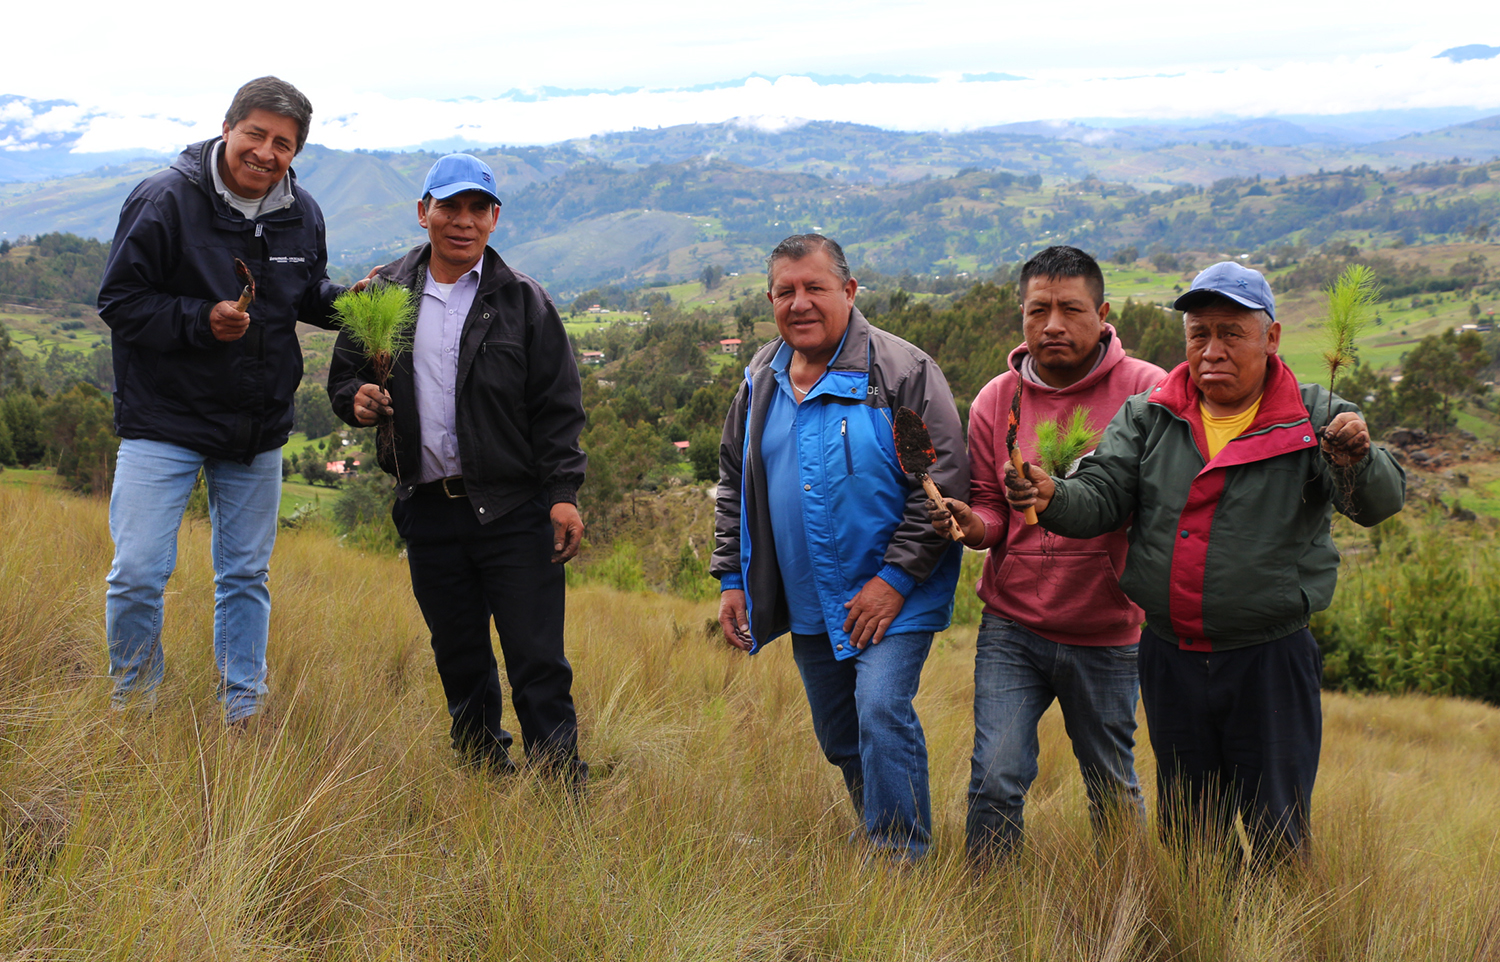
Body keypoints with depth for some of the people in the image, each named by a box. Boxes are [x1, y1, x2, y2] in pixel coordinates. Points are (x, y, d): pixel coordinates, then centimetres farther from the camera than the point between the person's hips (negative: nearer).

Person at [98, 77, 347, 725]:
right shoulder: (165, 199, -12)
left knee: (246, 575, 13)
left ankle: (243, 711, 25)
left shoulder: (302, 214, 3)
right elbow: (118, 300, -11)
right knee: (138, 572, -6)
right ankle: (134, 702, 17)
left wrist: (346, 300, -4)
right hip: (164, 420, -4)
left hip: (259, 428, 4)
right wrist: (200, 321, -25)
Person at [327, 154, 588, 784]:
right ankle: (484, 778, 29)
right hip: (429, 513, 3)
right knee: (460, 663, 14)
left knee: (538, 662, -5)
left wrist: (563, 494, -9)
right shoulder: (385, 295, 9)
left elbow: (557, 405, -1)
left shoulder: (523, 301, 1)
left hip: (515, 512, -3)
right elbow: (343, 375, 16)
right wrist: (357, 399, -8)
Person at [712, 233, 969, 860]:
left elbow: (945, 482, -13)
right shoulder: (761, 381, 7)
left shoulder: (902, 372, -11)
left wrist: (895, 579, -17)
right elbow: (733, 484, 17)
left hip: (893, 598, -6)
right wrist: (732, 579, 10)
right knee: (838, 737, 14)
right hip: (809, 604, 6)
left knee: (882, 713, -19)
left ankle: (903, 860, -5)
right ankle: (876, 841, 34)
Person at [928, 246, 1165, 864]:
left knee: (1112, 790, 14)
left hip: (1107, 631, -1)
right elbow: (993, 511, 6)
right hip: (1011, 626, 1)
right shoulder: (996, 401, 1)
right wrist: (973, 523, -18)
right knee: (996, 778, -5)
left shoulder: (1147, 392, -8)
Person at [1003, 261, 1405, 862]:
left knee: (1279, 839, 6)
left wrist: (1356, 460, -38)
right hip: (1170, 653, 3)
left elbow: (1379, 503, -15)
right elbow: (1101, 498, -1)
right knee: (1186, 836, 18)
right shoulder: (1147, 417, 5)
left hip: (1270, 659, -3)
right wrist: (1050, 498, -23)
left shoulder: (1318, 422, -4)